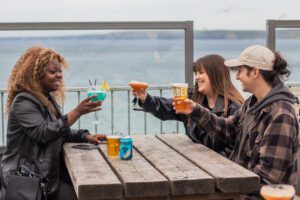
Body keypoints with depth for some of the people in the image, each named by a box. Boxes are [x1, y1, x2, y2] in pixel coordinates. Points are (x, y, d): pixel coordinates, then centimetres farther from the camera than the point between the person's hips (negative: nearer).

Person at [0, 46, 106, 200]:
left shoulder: (48, 99, 15)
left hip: (47, 172, 8)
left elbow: (60, 131, 20)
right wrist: (77, 112, -28)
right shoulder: (23, 102, -13)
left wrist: (86, 137, 2)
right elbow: (43, 133, -25)